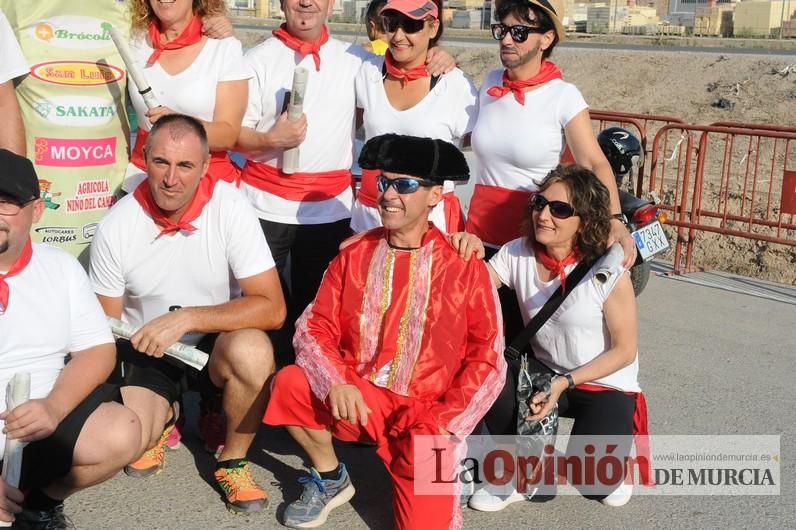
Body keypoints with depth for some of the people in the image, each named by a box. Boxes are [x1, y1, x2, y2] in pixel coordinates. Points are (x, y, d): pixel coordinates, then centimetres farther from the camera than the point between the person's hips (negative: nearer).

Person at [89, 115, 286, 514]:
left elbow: (272, 308, -22)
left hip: (216, 342, -1)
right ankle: (159, 418, 17)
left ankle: (232, 460, -6)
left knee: (252, 352, -35)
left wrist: (185, 318, -29)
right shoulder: (115, 227, -13)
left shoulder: (230, 207, -18)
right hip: (145, 350, 2)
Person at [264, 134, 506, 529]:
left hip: (425, 415, -2)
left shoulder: (464, 266, -5)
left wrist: (444, 426, -13)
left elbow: (487, 358, -4)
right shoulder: (354, 254, 2)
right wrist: (335, 382, -21)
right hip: (356, 399, 2)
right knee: (289, 384, -26)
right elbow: (313, 328, -1)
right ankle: (329, 479, 2)